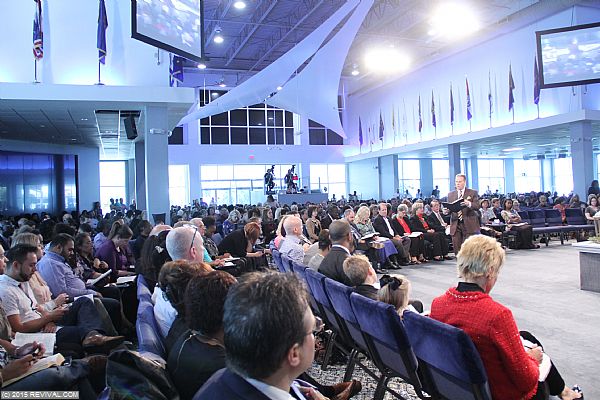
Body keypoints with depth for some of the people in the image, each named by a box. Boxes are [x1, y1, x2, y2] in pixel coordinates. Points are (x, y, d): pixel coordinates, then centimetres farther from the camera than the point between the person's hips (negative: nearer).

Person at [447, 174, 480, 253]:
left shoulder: (473, 193, 5)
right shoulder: (451, 194, 15)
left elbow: (477, 206, -7)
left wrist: (469, 204, -27)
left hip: (469, 225, -3)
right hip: (455, 224, 3)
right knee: (457, 249, 0)